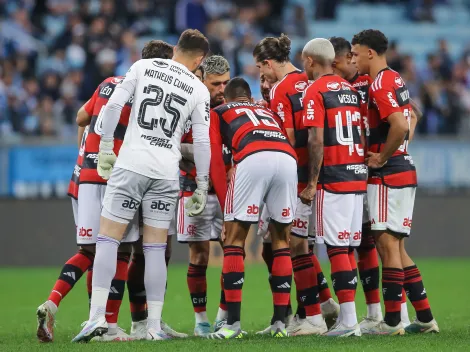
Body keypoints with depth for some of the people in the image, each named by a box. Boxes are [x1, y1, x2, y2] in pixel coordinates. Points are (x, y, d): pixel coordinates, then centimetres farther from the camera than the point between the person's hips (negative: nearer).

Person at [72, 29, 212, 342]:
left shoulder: (144, 67, 5)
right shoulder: (199, 90, 7)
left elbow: (114, 105, -2)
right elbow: (202, 142, 6)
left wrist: (106, 148, 7)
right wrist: (202, 187, 13)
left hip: (131, 164, -1)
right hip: (166, 172, 1)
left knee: (108, 239, -1)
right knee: (156, 249, 7)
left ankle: (97, 316, -13)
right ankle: (154, 326, 6)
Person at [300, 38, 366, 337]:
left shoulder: (315, 92, -7)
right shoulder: (351, 89, 16)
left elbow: (316, 140, -13)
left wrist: (312, 183, -10)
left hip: (333, 178, -7)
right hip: (358, 176, 7)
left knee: (337, 248, -7)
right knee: (347, 248, 10)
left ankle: (349, 319, -12)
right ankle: (346, 317, 10)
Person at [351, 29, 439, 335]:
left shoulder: (380, 85, -15)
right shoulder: (396, 80, 15)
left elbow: (400, 126, -27)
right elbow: (409, 120, 29)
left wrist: (383, 157, -15)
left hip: (388, 175, -10)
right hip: (405, 170, 10)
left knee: (388, 244, -7)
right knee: (396, 247, 12)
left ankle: (392, 321, -7)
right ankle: (425, 318, 13)